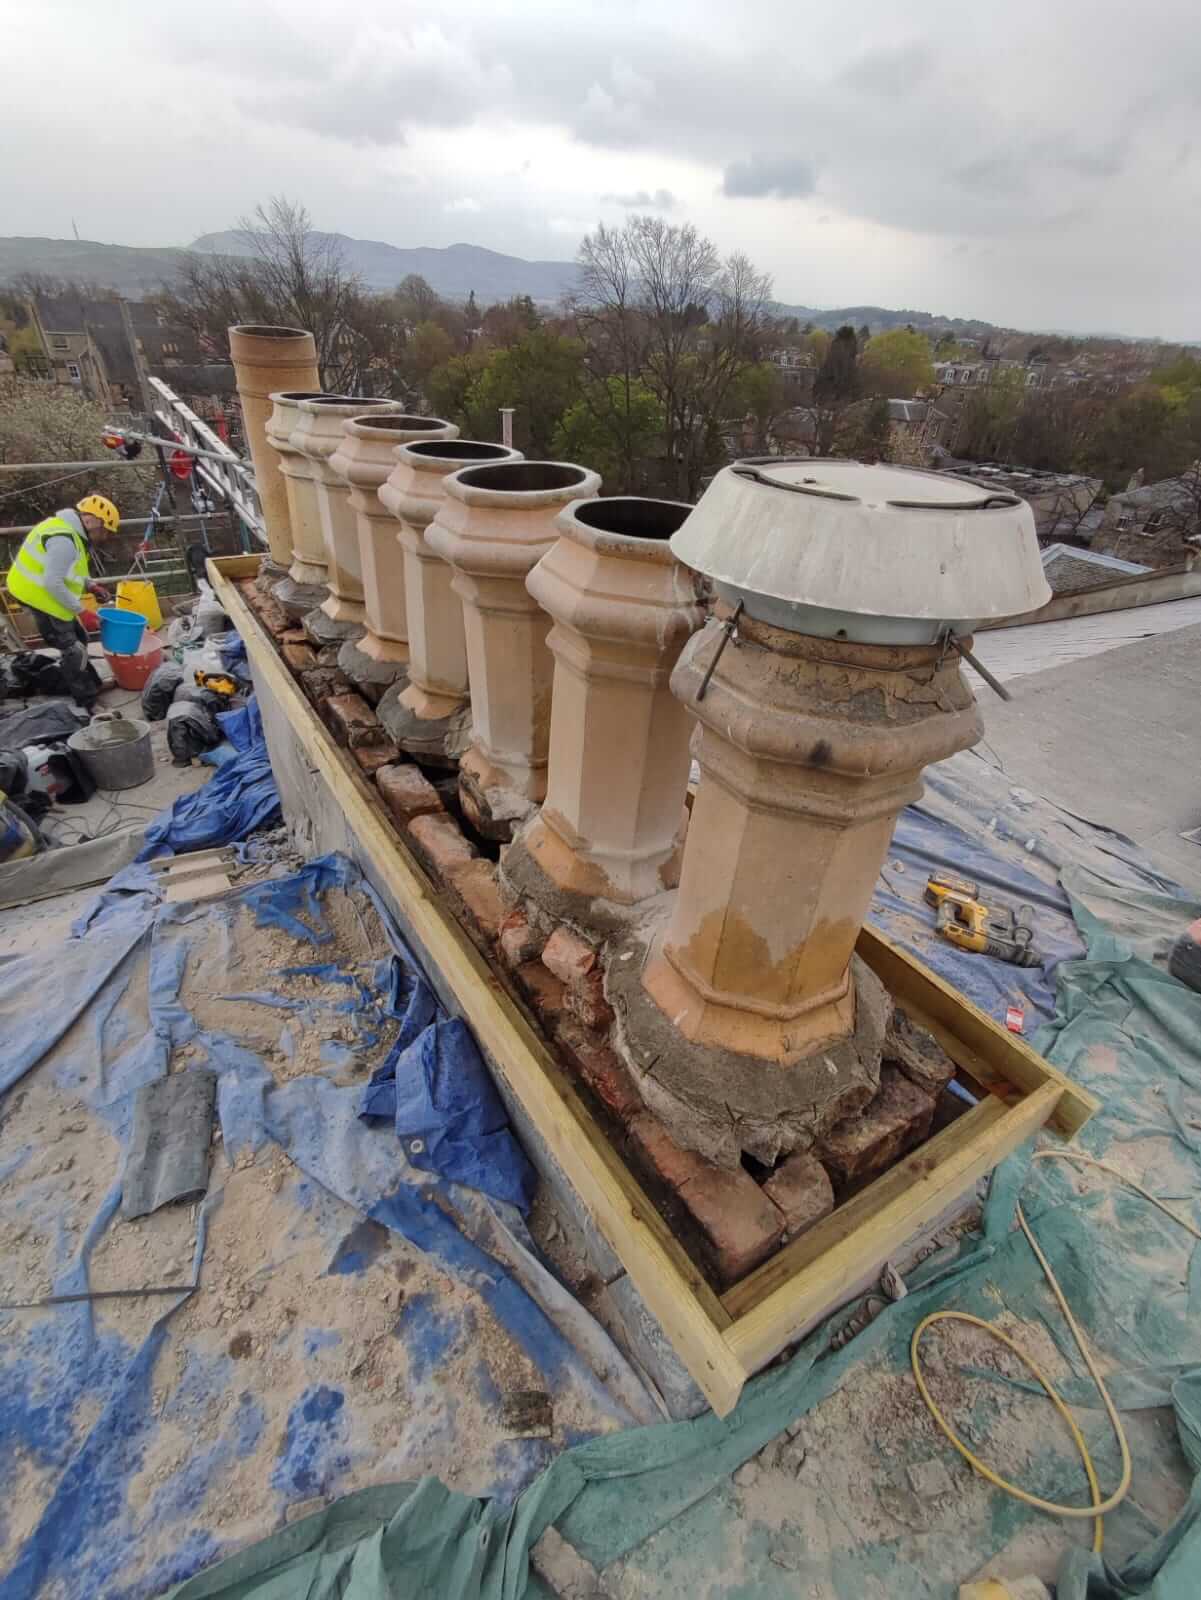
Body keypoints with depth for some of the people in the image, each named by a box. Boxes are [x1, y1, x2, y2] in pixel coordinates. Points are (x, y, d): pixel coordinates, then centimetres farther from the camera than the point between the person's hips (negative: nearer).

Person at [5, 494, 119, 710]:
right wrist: (80, 609, -21)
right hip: (42, 598, -10)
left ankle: (90, 685, 35)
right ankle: (85, 704, 3)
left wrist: (90, 586, 7)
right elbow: (53, 584, -28)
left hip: (43, 595, 10)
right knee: (73, 650, -4)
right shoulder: (64, 540, -26)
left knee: (77, 640, 20)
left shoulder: (68, 530, 7)